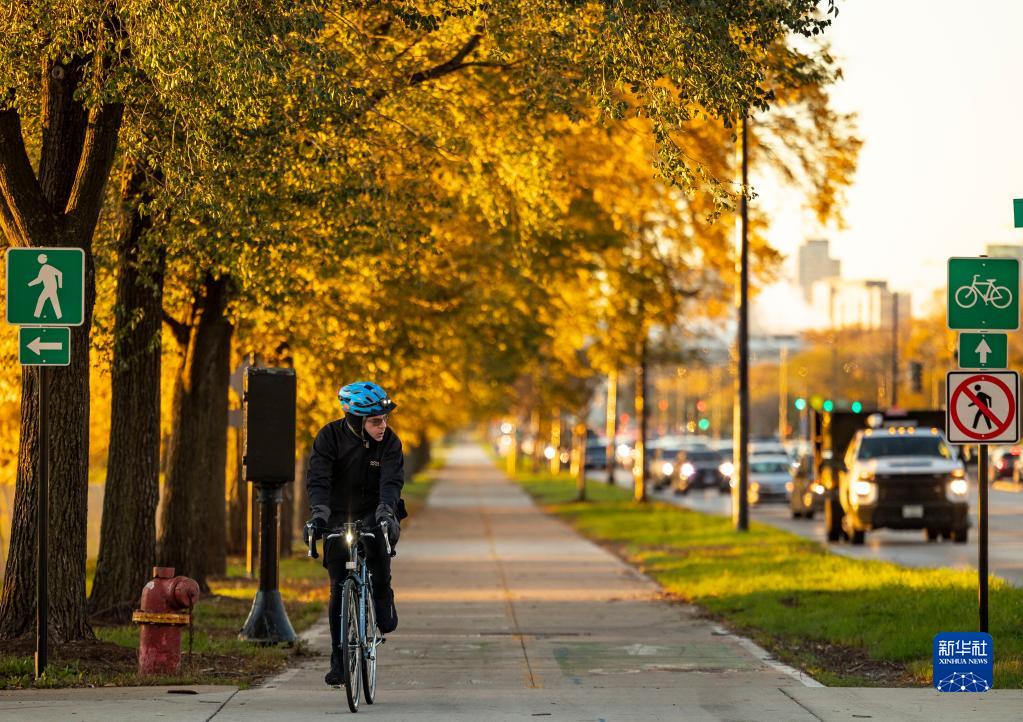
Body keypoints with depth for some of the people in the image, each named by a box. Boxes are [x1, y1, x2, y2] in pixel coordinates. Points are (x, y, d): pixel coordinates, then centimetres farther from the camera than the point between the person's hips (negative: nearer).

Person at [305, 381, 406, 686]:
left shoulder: (389, 442, -11)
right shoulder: (330, 437, -14)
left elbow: (392, 481, -24)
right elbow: (317, 478, -24)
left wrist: (385, 511, -43)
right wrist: (319, 512, -41)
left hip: (374, 514, 0)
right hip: (338, 518, 0)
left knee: (380, 535, -34)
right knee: (339, 590, -4)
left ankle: (383, 597, -7)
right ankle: (339, 660, 6)